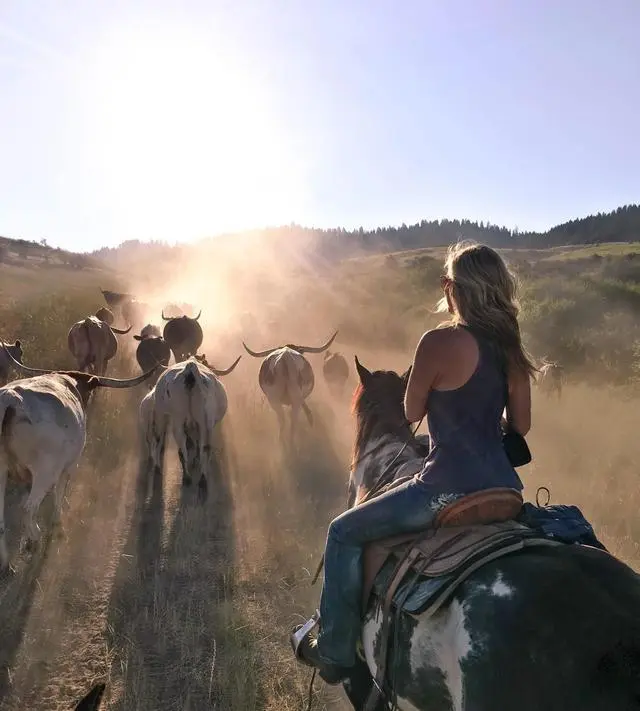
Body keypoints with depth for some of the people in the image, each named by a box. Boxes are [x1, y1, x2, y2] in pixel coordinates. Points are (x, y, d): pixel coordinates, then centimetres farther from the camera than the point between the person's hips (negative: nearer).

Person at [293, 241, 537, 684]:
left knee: (344, 534, 10)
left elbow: (412, 412, -3)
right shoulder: (512, 348, 4)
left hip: (449, 489, -7)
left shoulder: (439, 342, -16)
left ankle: (336, 651, 19)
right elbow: (520, 425, 10)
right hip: (504, 487, 8)